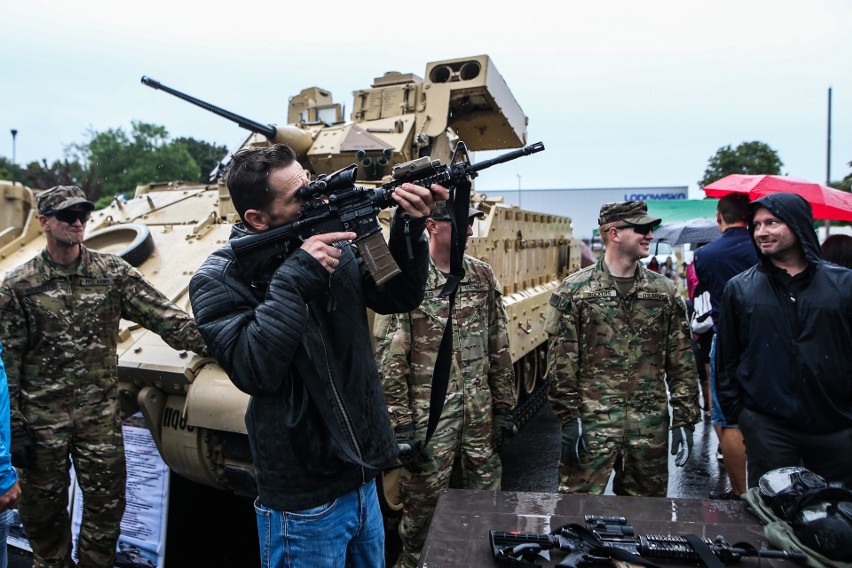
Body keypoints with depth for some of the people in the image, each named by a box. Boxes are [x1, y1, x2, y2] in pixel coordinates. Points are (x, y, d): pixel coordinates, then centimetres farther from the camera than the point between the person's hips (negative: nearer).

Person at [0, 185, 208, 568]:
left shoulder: (113, 273, -3)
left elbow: (166, 318, -12)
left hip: (101, 415, 1)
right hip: (41, 418, 0)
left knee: (107, 507, 10)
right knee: (44, 512, 15)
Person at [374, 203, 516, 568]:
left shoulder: (483, 275, 5)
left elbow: (499, 348, 9)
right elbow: (389, 358, -11)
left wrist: (504, 406, 8)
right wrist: (401, 422, -13)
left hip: (481, 412, 5)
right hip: (429, 413, -4)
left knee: (486, 492, 16)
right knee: (423, 501, 10)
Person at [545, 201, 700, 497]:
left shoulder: (665, 291, 7)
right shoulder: (574, 290, -4)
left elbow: (682, 362, 7)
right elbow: (561, 361, -6)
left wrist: (684, 419, 3)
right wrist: (569, 418, -9)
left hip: (650, 426, 4)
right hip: (593, 421, -3)